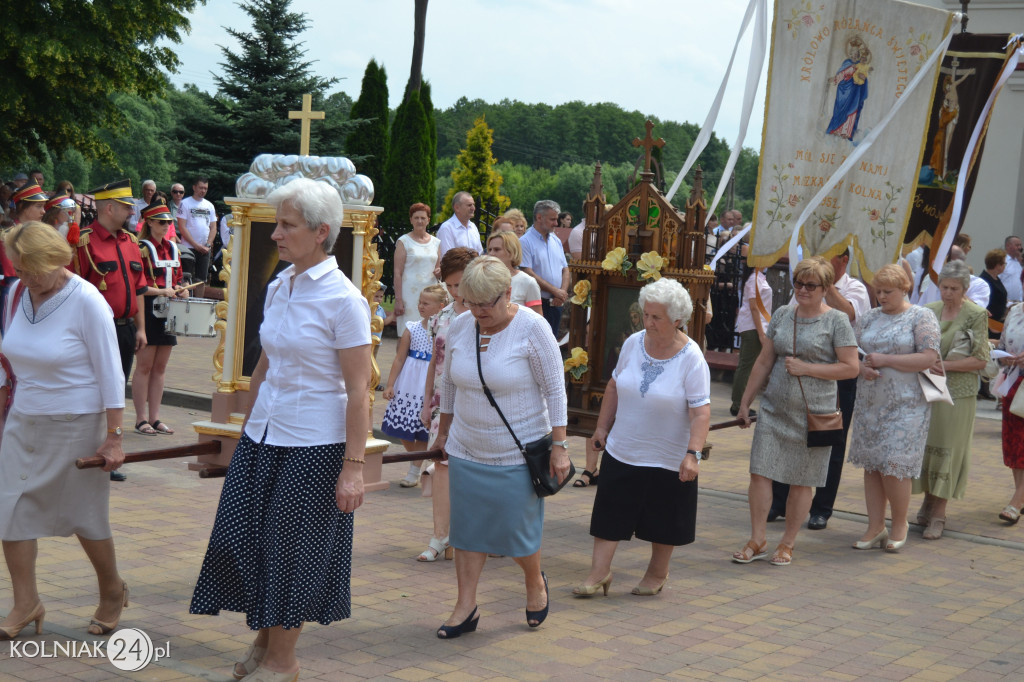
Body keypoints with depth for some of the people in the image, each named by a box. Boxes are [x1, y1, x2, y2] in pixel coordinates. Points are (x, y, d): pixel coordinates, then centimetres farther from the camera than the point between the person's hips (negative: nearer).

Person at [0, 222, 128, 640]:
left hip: (76, 425, -6)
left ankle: (113, 592, 28)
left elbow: (110, 374, -14)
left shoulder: (86, 302, -15)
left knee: (85, 517, 5)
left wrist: (113, 437, -16)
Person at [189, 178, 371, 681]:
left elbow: (358, 390, -16)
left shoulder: (343, 299, -15)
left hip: (313, 446, -7)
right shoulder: (277, 288, 7)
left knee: (293, 550, 5)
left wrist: (353, 466, -19)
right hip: (263, 437, 7)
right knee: (247, 540, 9)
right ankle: (263, 640, 29)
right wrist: (247, 425, 19)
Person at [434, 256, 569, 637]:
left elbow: (555, 389, -11)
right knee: (467, 528, 5)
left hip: (518, 454, -4)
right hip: (467, 450, 4)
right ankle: (466, 608, 12)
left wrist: (558, 446, -13)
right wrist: (444, 430, 19)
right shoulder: (460, 327, 0)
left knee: (518, 530, 1)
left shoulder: (531, 329, -13)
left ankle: (535, 583, 30)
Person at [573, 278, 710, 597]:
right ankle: (599, 573, 9)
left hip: (667, 460, -4)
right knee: (610, 512, 2)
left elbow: (701, 412, -19)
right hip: (622, 451, 4)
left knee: (663, 520, 11)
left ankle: (658, 572, 31)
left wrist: (693, 454, -28)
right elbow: (614, 386, 11)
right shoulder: (633, 344, -2)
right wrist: (602, 427, 12)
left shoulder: (691, 359, -16)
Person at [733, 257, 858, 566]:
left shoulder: (837, 320, -4)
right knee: (760, 471, -2)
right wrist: (746, 401, 14)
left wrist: (805, 368, -13)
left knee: (801, 481, 4)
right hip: (774, 409, 4)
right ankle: (758, 540, 9)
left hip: (812, 413, -4)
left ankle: (788, 544, 17)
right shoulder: (782, 315, 10)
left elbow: (851, 367, -8)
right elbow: (764, 361, 15)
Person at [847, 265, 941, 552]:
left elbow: (928, 358, -12)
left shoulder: (921, 317, -3)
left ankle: (900, 524, 12)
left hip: (905, 405, -5)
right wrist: (862, 367, -8)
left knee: (894, 466, -8)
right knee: (871, 465, 5)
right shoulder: (869, 318, 13)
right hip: (869, 403, 5)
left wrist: (884, 360, -14)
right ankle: (876, 527, 13)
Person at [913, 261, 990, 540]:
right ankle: (928, 502, 20)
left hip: (958, 393, -4)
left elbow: (980, 359, -7)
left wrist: (946, 366, -17)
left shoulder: (976, 315, -4)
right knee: (924, 447, 5)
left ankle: (939, 513, 5)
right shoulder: (929, 311, 9)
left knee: (946, 450, -1)